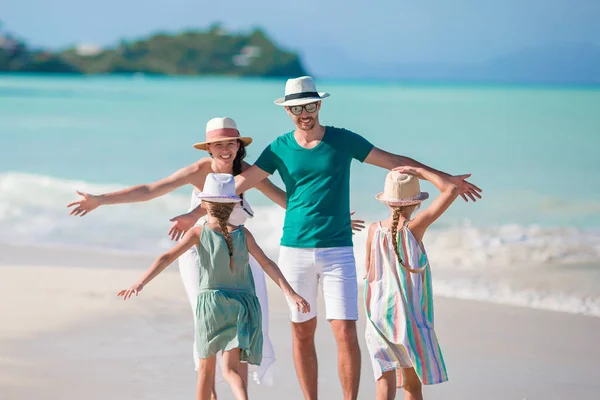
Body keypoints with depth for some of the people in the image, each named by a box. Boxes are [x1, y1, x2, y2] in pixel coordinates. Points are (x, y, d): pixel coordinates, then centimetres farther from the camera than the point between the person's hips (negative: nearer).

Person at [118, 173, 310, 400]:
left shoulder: (198, 233, -1)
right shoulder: (243, 234, 3)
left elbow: (167, 258, -11)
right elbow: (267, 264, -3)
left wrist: (140, 283, -17)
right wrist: (290, 294, -5)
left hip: (211, 302, -1)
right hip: (242, 305, 1)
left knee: (206, 366, 17)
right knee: (230, 369, -4)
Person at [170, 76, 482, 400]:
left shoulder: (343, 141, 1)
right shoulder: (279, 148, 3)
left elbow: (396, 161, 5)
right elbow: (238, 184, 8)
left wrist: (447, 178, 5)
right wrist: (196, 213, 7)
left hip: (337, 251, -1)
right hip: (294, 251, 1)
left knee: (346, 333, -9)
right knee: (302, 333, 6)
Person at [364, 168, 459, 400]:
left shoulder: (375, 230, 1)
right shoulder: (414, 227, -10)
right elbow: (451, 190, -9)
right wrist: (418, 171, -2)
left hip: (378, 317, 2)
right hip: (410, 318, -2)